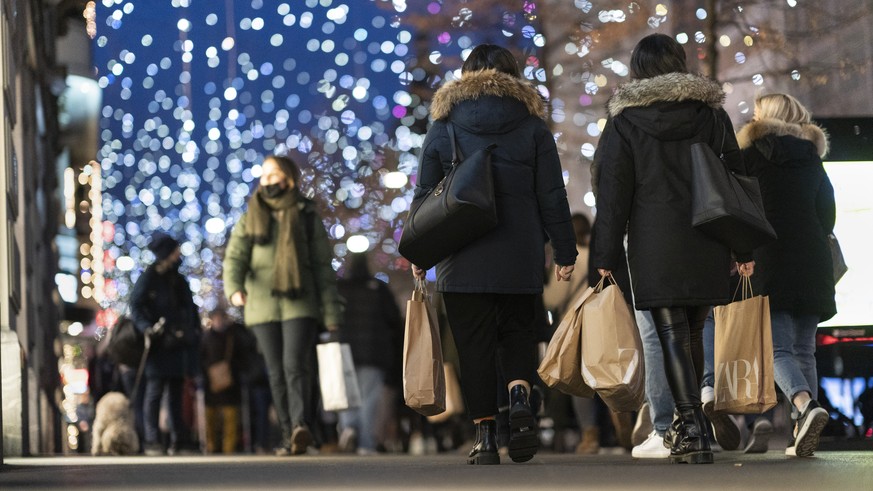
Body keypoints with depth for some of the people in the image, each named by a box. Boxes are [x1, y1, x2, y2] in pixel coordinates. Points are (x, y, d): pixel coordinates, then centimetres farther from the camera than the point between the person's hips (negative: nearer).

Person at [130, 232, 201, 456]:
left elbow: (191, 310, 25)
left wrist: (195, 333, 13)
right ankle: (152, 441, -9)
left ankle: (179, 440, 11)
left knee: (176, 393, 8)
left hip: (179, 345, 6)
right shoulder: (148, 278, -1)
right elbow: (136, 306, -9)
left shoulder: (179, 281, 19)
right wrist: (147, 328, -23)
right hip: (159, 345, -6)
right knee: (154, 391, -8)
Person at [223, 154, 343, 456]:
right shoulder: (250, 219, 10)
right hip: (263, 307, 3)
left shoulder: (307, 216, 6)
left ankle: (301, 426, -31)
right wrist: (234, 288, -23)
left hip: (300, 305, -3)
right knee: (277, 373, 4)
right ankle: (289, 436, 10)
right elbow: (234, 257, -1)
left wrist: (331, 312, 1)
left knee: (296, 365, -19)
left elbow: (322, 267, 6)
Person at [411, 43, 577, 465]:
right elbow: (552, 196, 4)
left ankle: (485, 434, -1)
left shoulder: (443, 126, 4)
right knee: (518, 332, 15)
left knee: (474, 344, 3)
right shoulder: (532, 126, 5)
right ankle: (520, 398, -12)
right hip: (520, 256, 1)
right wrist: (564, 252, 8)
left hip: (462, 258, -1)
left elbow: (425, 194, 5)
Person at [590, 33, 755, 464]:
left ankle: (692, 429, -18)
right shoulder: (712, 116, 6)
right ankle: (687, 424, 24)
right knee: (693, 332, 15)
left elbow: (613, 193, -3)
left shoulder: (624, 122, -1)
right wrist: (744, 249, 12)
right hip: (706, 246, 3)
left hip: (654, 245, -3)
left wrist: (605, 256, 0)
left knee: (672, 336, -6)